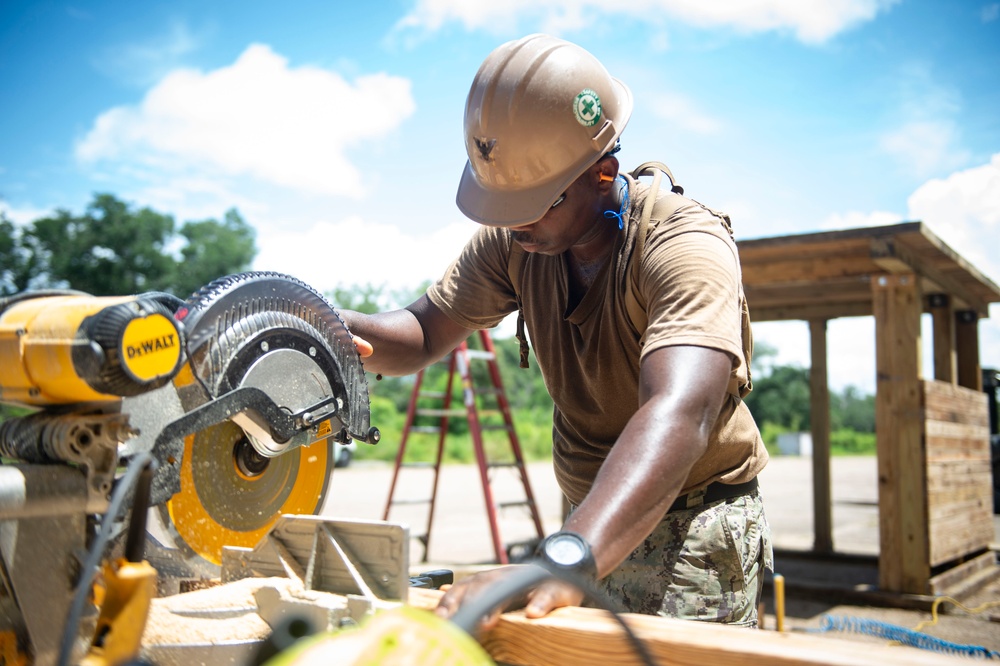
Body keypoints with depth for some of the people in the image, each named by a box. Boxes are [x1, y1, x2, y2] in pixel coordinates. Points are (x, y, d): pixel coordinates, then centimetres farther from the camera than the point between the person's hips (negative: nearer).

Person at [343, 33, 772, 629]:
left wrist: (565, 561, -59)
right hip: (593, 523, 6)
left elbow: (677, 417, -44)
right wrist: (342, 331, -24)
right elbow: (423, 335, -1)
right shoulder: (512, 241, -7)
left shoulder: (686, 244, -28)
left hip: (695, 530, -5)